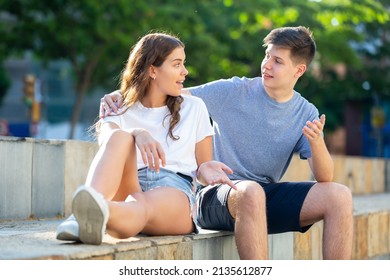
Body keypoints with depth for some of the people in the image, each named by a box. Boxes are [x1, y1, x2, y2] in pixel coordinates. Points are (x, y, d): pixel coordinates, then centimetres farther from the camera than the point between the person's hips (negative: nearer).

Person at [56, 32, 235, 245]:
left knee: (142, 206, -38)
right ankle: (87, 212, -58)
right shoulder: (120, 110, 18)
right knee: (120, 137, -30)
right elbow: (106, 138, -6)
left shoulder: (194, 108, 23)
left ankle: (101, 213, -75)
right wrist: (136, 133, -28)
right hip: (131, 186, 1)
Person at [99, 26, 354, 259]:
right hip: (218, 195, -3)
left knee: (339, 196, -19)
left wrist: (317, 143, -24)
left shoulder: (306, 114, 6)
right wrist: (122, 94, -17)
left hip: (267, 197, 4)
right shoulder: (234, 92, -2)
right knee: (251, 192, -40)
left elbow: (325, 178, -3)